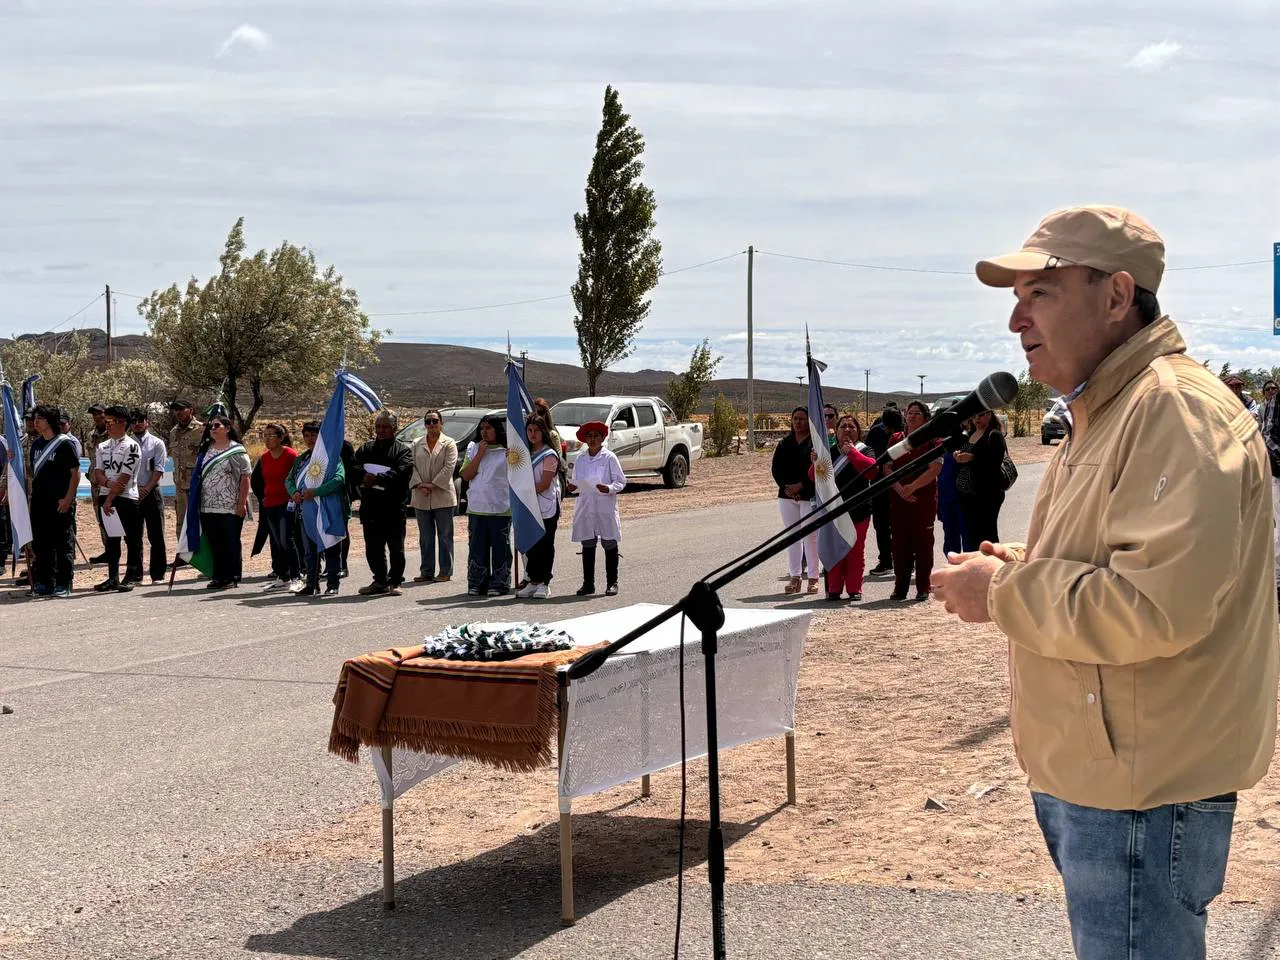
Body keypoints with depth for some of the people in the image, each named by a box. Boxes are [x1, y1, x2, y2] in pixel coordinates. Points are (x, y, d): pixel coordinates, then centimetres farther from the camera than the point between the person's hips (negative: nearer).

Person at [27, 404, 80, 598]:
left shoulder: (64, 443, -6)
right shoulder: (37, 445, 13)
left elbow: (75, 473, -8)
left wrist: (68, 499, -14)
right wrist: (31, 497, 12)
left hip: (60, 504, -7)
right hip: (39, 503, 7)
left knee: (63, 544, -1)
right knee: (41, 545, 8)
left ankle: (63, 584, 3)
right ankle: (44, 584, 14)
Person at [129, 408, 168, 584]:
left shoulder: (156, 443, 2)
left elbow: (159, 470, -5)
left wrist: (146, 489, -14)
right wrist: (135, 490, -11)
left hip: (152, 493, -2)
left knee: (156, 536, 1)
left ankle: (157, 574, 7)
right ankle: (134, 574, 11)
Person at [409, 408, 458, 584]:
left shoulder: (449, 443, 2)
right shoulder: (417, 444, 13)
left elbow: (449, 467, -8)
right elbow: (412, 466, 6)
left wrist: (433, 485, -13)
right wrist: (419, 484, -9)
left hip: (443, 497, -4)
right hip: (421, 499, 4)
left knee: (445, 536, 0)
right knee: (425, 538, 7)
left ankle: (445, 572, 3)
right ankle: (426, 572, 12)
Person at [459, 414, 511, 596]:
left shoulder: (507, 451, 1)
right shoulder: (473, 449, 11)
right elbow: (466, 475, 2)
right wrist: (480, 454, -5)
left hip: (500, 508, -3)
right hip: (476, 508, 3)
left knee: (500, 547, 1)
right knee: (477, 547, 4)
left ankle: (499, 584, 8)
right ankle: (477, 584, 11)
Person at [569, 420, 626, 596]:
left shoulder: (609, 457, -2)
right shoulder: (580, 459, 10)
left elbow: (621, 481, -2)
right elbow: (577, 481, 18)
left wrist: (609, 488, -20)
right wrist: (573, 486, -4)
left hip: (606, 507, -4)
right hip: (585, 507, 4)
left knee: (609, 544, 1)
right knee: (587, 545, 7)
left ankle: (612, 583, 9)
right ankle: (588, 583, 14)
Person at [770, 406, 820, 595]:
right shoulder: (784, 443, 10)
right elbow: (776, 468, 6)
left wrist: (801, 486, -15)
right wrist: (786, 488, -8)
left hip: (810, 495, -5)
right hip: (787, 496, 5)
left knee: (811, 536, -3)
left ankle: (813, 578, 2)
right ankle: (794, 577, 10)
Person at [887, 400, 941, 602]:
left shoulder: (932, 440, 0)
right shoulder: (896, 439, 12)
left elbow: (934, 469, -11)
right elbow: (887, 468, 5)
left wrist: (912, 487, -18)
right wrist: (899, 489, -11)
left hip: (924, 499, -3)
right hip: (898, 500, 3)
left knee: (923, 543, 0)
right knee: (900, 543, 4)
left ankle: (923, 588, 5)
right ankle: (900, 587, 9)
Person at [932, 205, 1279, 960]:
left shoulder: (1177, 409, -19)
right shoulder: (1107, 412, 15)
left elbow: (1156, 605, -29)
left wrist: (1003, 594, -17)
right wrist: (1023, 569, 6)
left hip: (1142, 794, -10)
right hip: (1093, 777, 10)